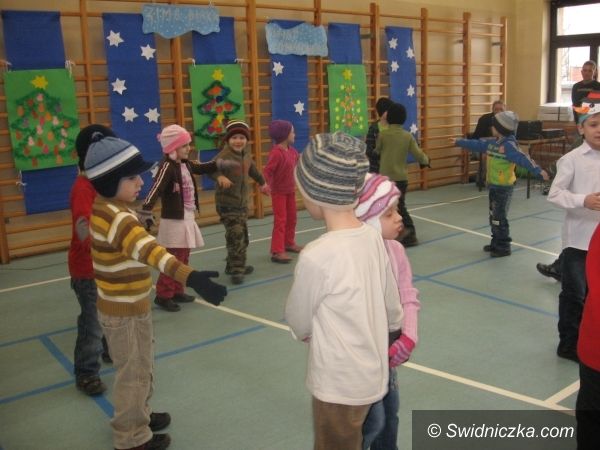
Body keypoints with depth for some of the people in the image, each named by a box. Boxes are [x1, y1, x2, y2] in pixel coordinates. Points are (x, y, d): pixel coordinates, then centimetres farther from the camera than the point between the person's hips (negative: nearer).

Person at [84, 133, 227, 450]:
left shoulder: (104, 208, 2)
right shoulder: (117, 218, -30)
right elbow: (151, 251, -48)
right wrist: (191, 278, -60)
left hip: (127, 305, 10)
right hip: (125, 311, -10)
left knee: (140, 368, 25)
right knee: (133, 373, 8)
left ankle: (137, 416, 45)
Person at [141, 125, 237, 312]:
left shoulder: (186, 164, 8)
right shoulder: (167, 167, -19)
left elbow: (204, 168, 26)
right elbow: (155, 190, -30)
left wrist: (223, 163, 19)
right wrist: (146, 214, -38)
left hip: (187, 219, 9)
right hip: (174, 221, -9)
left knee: (183, 259, 15)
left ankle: (177, 292, 26)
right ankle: (163, 295, 3)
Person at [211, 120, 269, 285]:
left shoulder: (246, 155, 6)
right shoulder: (224, 155, -19)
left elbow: (252, 170, 26)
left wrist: (262, 182, 42)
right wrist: (220, 177, -59)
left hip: (242, 202, 9)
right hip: (227, 203, -8)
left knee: (243, 236, 17)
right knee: (236, 235, -15)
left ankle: (236, 266, 32)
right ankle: (236, 270, -6)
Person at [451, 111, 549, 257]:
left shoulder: (509, 145, -19)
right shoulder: (492, 142, 8)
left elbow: (523, 159, -29)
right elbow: (477, 144, 22)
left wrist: (538, 170, -39)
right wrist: (459, 142, 30)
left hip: (503, 187, -9)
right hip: (493, 186, 9)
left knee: (499, 218, -3)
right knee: (493, 216, 18)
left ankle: (504, 247, 7)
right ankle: (496, 243, 31)